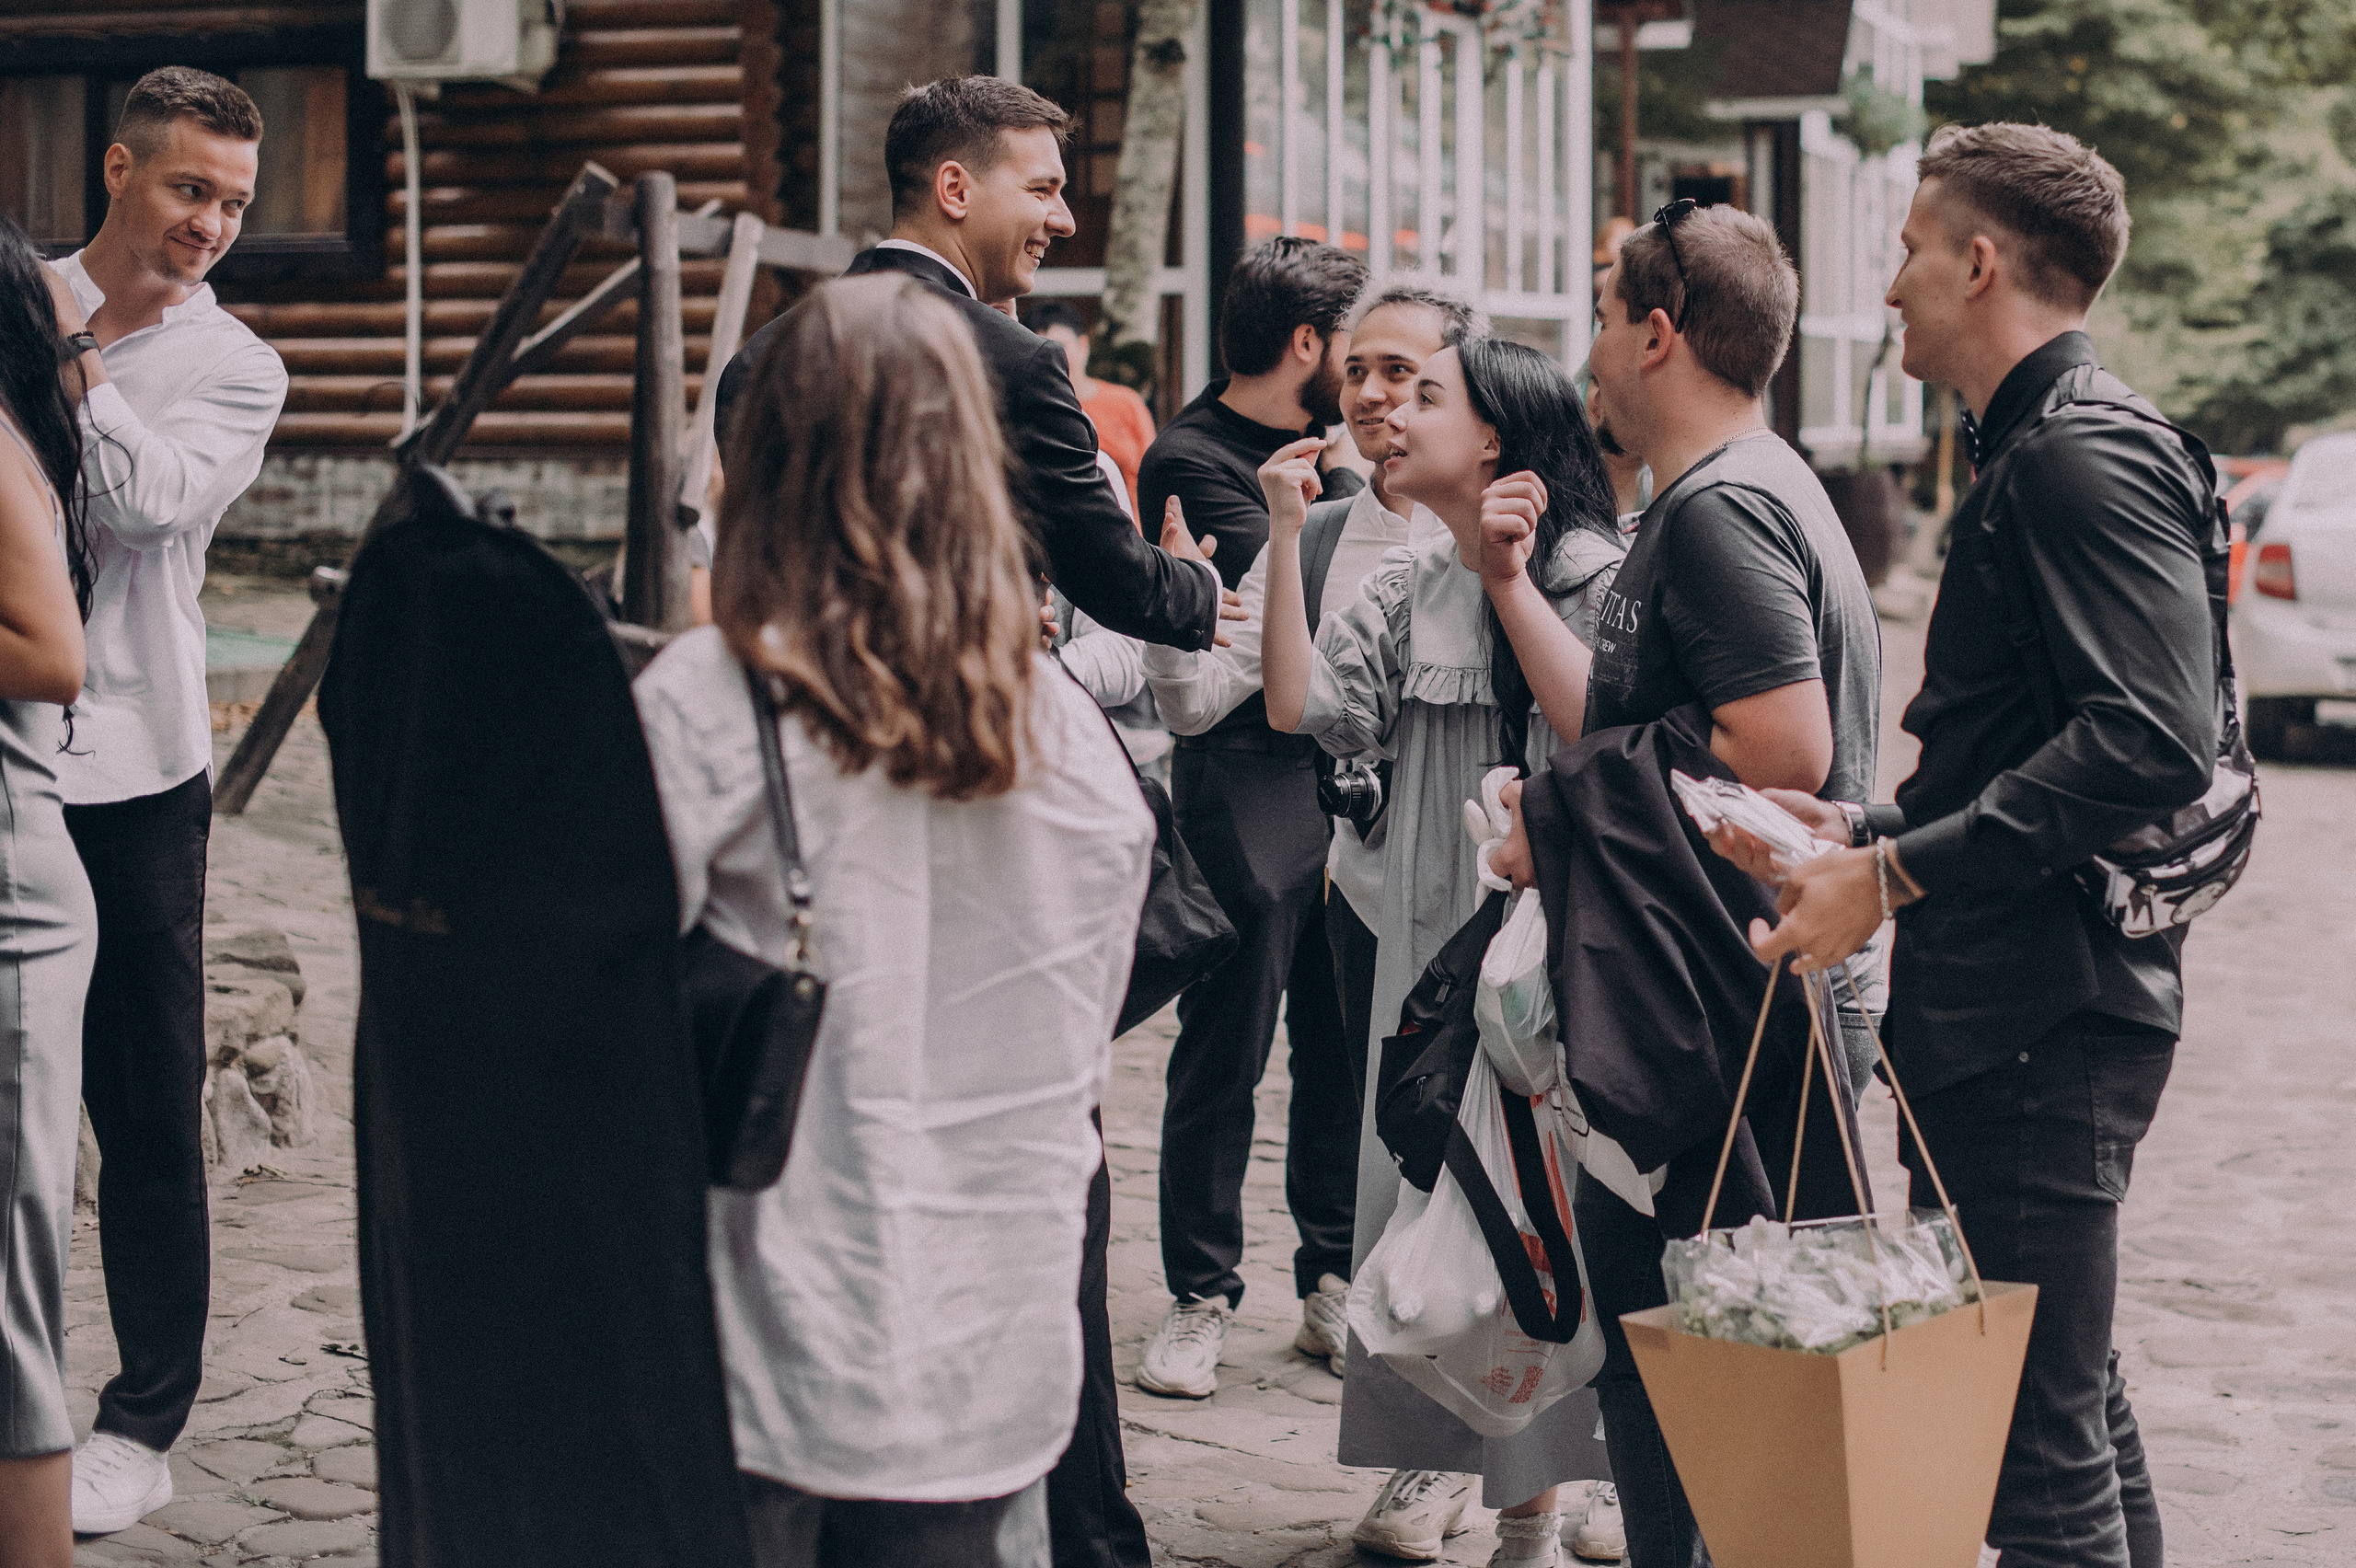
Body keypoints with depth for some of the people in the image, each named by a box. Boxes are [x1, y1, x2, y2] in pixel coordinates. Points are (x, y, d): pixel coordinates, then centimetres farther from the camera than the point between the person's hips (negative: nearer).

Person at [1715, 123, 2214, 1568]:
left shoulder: (2081, 454, -14)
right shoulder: (2036, 450, 19)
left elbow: (2152, 745, -25)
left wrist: (1896, 873, -22)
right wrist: (1866, 827, 12)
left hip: (2044, 1019, -11)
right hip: (2010, 1015, 11)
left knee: (2038, 1446, -8)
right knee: (2073, 1407, 19)